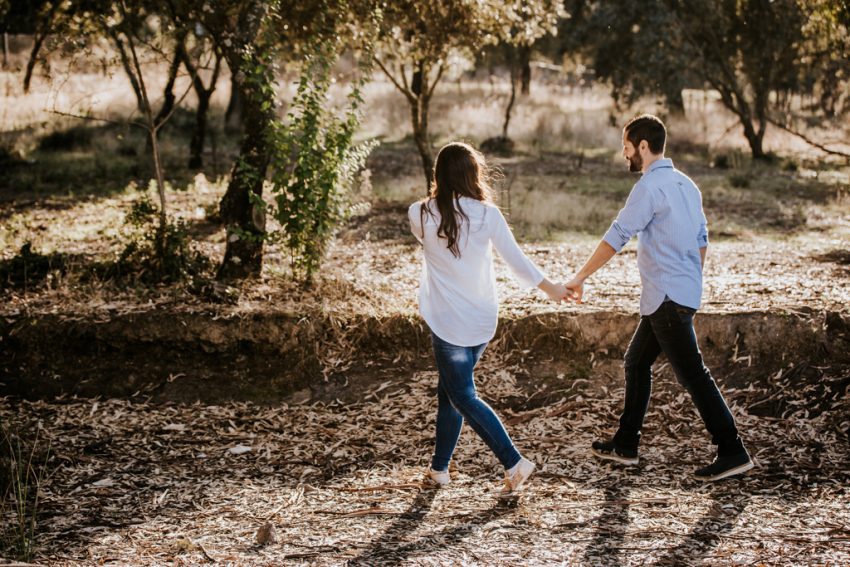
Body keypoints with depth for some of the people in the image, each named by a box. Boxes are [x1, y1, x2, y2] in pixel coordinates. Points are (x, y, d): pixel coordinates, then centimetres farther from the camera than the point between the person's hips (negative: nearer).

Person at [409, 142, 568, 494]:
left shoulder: (421, 214, -9)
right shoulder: (487, 214, -8)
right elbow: (516, 259, -2)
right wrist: (549, 288, 12)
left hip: (448, 321, -3)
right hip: (483, 320, 3)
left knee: (462, 396, 3)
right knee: (450, 387, 18)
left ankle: (514, 462, -7)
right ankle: (439, 467, 25)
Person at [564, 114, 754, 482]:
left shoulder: (650, 186, -14)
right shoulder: (686, 185, 14)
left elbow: (617, 237, -17)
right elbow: (701, 241, 18)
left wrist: (580, 278, -13)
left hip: (668, 299, -10)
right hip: (677, 295, 10)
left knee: (692, 375, -7)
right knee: (636, 363, 17)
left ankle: (732, 452, -4)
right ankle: (625, 444, 24)